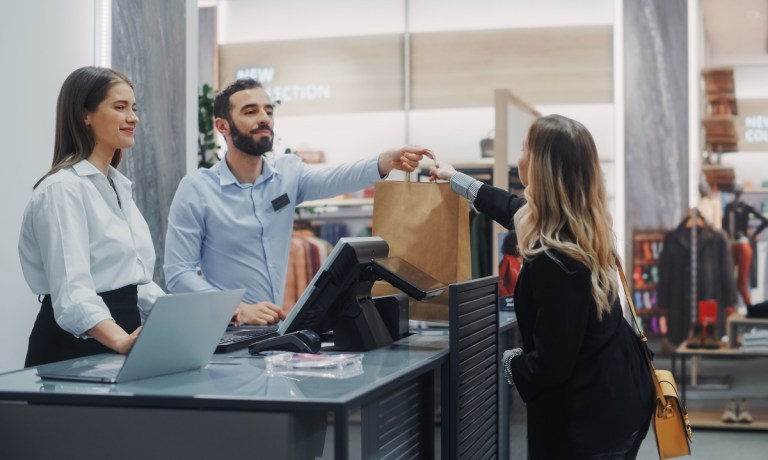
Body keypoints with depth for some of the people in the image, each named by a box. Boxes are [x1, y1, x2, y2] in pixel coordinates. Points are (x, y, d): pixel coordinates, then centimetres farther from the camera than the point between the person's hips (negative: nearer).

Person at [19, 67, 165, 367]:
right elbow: (72, 291, -25)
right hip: (76, 346, -7)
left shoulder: (117, 185, 14)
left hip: (120, 345, 7)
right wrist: (122, 341, -40)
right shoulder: (63, 188, -13)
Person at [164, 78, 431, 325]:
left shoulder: (288, 173, 4)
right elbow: (178, 272, -9)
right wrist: (238, 310, -23)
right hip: (227, 330, -3)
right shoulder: (196, 189, -6)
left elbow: (334, 179, -16)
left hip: (277, 325, 4)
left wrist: (387, 161, -35)